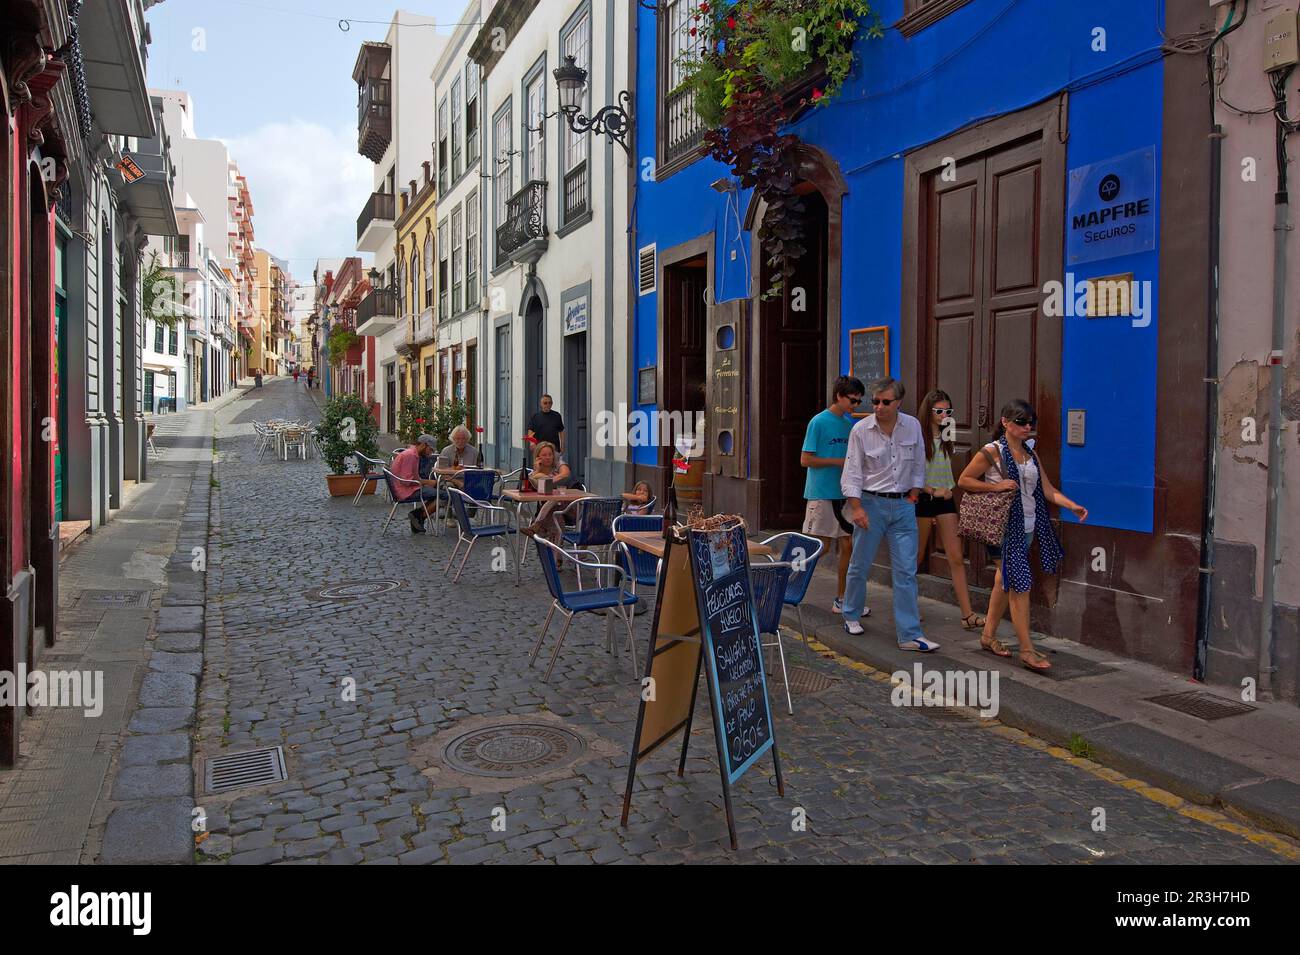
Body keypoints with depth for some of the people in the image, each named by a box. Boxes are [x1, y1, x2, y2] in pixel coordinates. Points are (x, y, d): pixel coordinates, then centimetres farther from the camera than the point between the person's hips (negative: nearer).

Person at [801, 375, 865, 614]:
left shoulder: (850, 424, 11)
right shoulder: (819, 422, -9)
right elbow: (805, 460, -11)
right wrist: (839, 461, -14)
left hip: (844, 494, 7)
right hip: (821, 494, -7)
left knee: (847, 546, 6)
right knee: (821, 547, -4)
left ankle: (841, 600, 15)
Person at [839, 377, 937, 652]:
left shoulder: (912, 426, 2)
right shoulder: (861, 430, -7)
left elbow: (918, 465, 13)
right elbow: (852, 472, -5)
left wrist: (913, 494, 8)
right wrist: (856, 507, -12)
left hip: (903, 505, 2)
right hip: (871, 503, -2)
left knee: (906, 571, -1)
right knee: (860, 565, 7)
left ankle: (909, 635, 1)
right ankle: (851, 616, 31)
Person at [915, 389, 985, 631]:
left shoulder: (946, 437, 9)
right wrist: (933, 491, -14)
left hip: (944, 499, 5)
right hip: (922, 499, -5)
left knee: (956, 557, -2)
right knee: (916, 557, 7)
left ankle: (967, 614, -3)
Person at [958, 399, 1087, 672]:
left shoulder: (1031, 454, 12)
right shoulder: (991, 452, -8)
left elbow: (1048, 490, 9)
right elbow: (963, 481, -5)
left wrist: (1073, 506, -6)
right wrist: (996, 486, -17)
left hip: (1028, 527, 7)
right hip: (1005, 527, -7)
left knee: (1005, 582, 15)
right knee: (1020, 584, -10)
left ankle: (988, 635, 29)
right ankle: (1027, 649, -4)